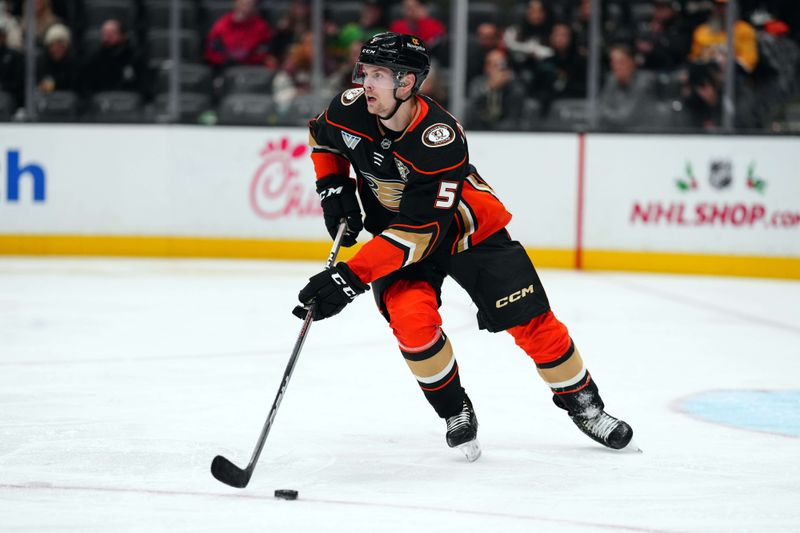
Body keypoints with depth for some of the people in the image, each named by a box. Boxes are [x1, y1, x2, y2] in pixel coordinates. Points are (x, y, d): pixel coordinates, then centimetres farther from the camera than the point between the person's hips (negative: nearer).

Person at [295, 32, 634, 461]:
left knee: (529, 320, -5)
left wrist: (351, 277, -42)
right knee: (411, 318, -22)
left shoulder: (440, 141, -36)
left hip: (467, 229, -3)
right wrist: (334, 188, -7)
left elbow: (417, 233, -38)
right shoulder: (351, 110, -20)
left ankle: (582, 402, 19)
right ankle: (455, 413, 0)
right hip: (393, 229, 4)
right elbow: (322, 137, 7)